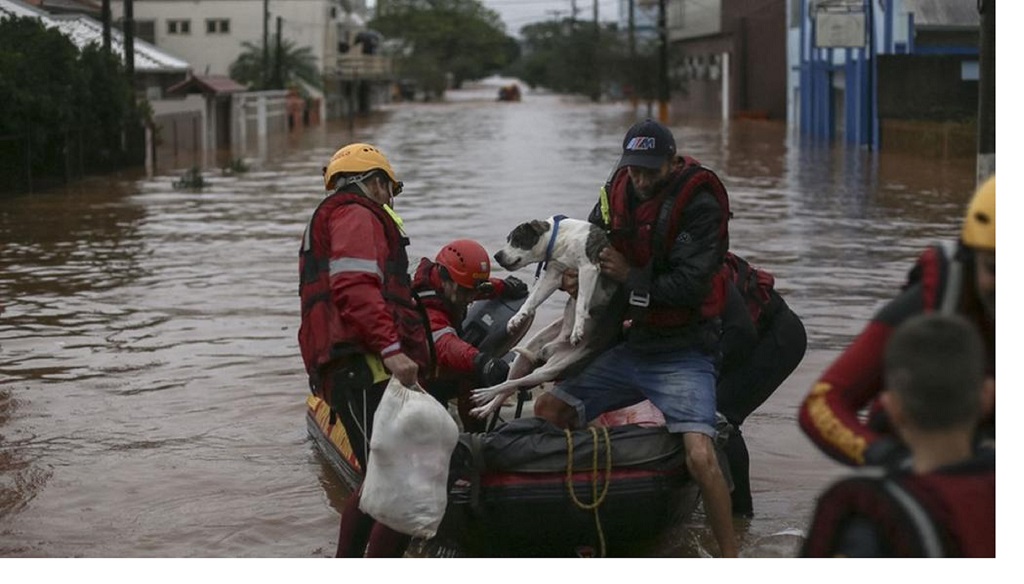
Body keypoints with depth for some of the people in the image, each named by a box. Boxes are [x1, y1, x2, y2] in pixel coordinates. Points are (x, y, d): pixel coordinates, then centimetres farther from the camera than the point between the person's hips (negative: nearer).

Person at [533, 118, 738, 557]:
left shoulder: (699, 204, -16)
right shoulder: (617, 193, 5)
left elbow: (690, 286, -23)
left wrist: (630, 276, -16)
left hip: (683, 354, -7)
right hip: (628, 351, 7)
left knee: (700, 457, -22)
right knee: (546, 412, 5)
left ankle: (729, 558, -5)